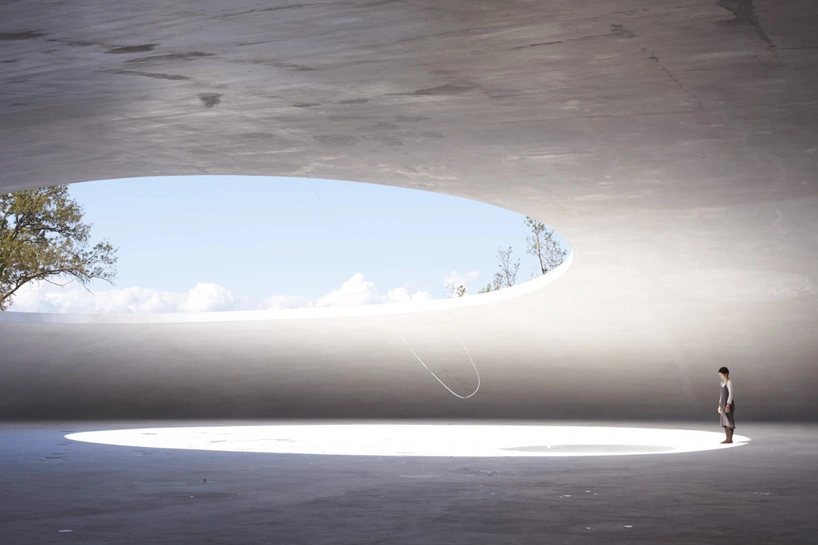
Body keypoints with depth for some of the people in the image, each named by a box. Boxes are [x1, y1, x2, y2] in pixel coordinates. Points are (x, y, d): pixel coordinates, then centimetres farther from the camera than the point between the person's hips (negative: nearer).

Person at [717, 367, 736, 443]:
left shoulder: (729, 382, -13)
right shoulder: (723, 383, 15)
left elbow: (731, 394, -18)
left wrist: (728, 405, -23)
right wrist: (720, 405, 17)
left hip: (729, 403, -9)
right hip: (723, 404, 9)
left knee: (729, 421, -6)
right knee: (725, 421, 7)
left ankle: (730, 439, -4)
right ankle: (727, 439, 9)